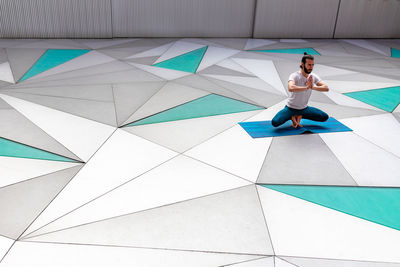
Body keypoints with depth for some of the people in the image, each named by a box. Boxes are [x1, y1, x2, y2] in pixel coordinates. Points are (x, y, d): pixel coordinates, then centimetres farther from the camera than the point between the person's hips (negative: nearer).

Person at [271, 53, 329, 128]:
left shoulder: (313, 76, -5)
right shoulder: (294, 76, -23)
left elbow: (326, 88, -15)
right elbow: (291, 88, -45)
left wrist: (313, 87, -31)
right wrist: (306, 87, -37)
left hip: (304, 108, 5)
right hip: (291, 108, -5)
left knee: (325, 117, -5)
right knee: (275, 122, -27)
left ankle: (299, 116, 10)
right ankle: (292, 117, 5)